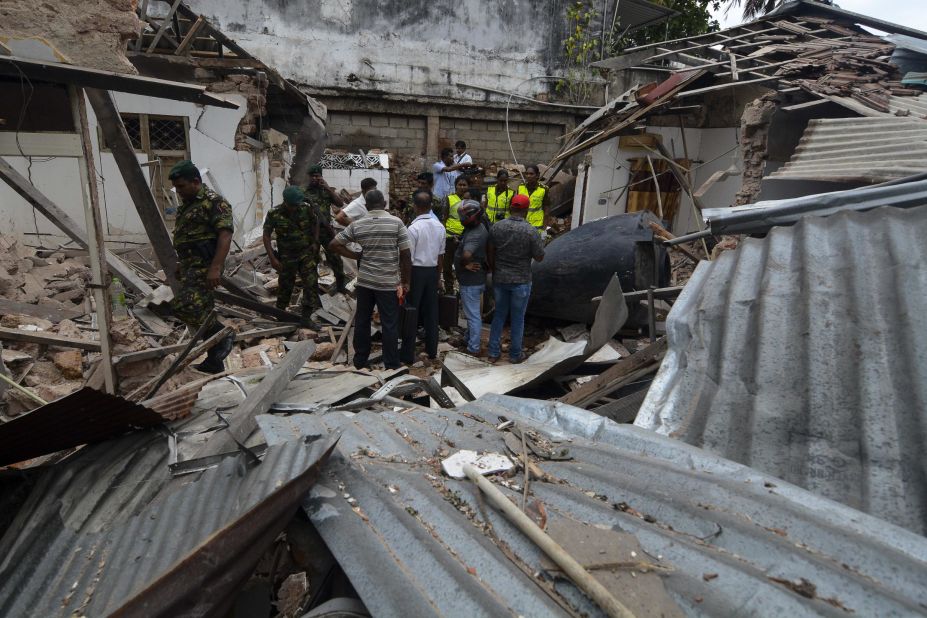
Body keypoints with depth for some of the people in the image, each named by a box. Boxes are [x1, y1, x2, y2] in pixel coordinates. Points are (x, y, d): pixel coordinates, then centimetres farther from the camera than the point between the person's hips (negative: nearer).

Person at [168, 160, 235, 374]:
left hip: (205, 268, -10)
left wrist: (215, 267, -27)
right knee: (201, 313, 10)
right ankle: (214, 362, 18)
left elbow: (225, 235, -20)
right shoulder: (186, 204, 18)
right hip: (190, 268, 10)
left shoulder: (214, 202, -11)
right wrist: (180, 267, 25)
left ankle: (224, 335, -4)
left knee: (184, 306, -22)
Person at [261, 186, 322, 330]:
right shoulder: (274, 214, -14)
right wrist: (272, 258, -13)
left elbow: (316, 222, 10)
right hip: (286, 257, -1)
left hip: (307, 253, 2)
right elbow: (266, 235, -8)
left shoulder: (307, 209, -9)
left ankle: (306, 317, 2)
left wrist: (315, 242, 2)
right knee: (285, 286, 11)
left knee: (311, 283, -6)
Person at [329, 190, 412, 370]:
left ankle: (360, 360, 26)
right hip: (389, 283, -3)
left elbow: (334, 245, 4)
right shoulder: (396, 222, -7)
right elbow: (406, 255, -10)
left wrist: (357, 255, 7)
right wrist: (405, 282, -3)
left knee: (362, 321, 15)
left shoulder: (357, 225, 1)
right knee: (389, 324, 5)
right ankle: (391, 365, 13)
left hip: (364, 281, 3)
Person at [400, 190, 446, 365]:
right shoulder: (439, 226, 2)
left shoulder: (414, 228, -16)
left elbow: (409, 257, -14)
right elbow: (441, 255, 9)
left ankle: (408, 354, 8)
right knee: (431, 311, 13)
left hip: (417, 271, -5)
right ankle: (432, 350, 23)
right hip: (433, 271, 6)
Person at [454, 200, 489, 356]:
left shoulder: (475, 235, -27)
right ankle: (470, 339, 40)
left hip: (471, 281, -11)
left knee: (473, 314, 0)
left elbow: (466, 255, -44)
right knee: (473, 312, 24)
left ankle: (473, 349, 11)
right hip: (476, 278, 11)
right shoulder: (478, 228, 6)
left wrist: (465, 264, -22)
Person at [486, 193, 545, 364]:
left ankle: (493, 352, 22)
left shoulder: (497, 227, -5)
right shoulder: (531, 231, -15)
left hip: (499, 279, 3)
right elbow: (539, 257, -9)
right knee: (518, 318, 10)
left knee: (499, 314, 17)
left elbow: (490, 254, 1)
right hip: (521, 281, -3)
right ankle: (515, 354, 21)